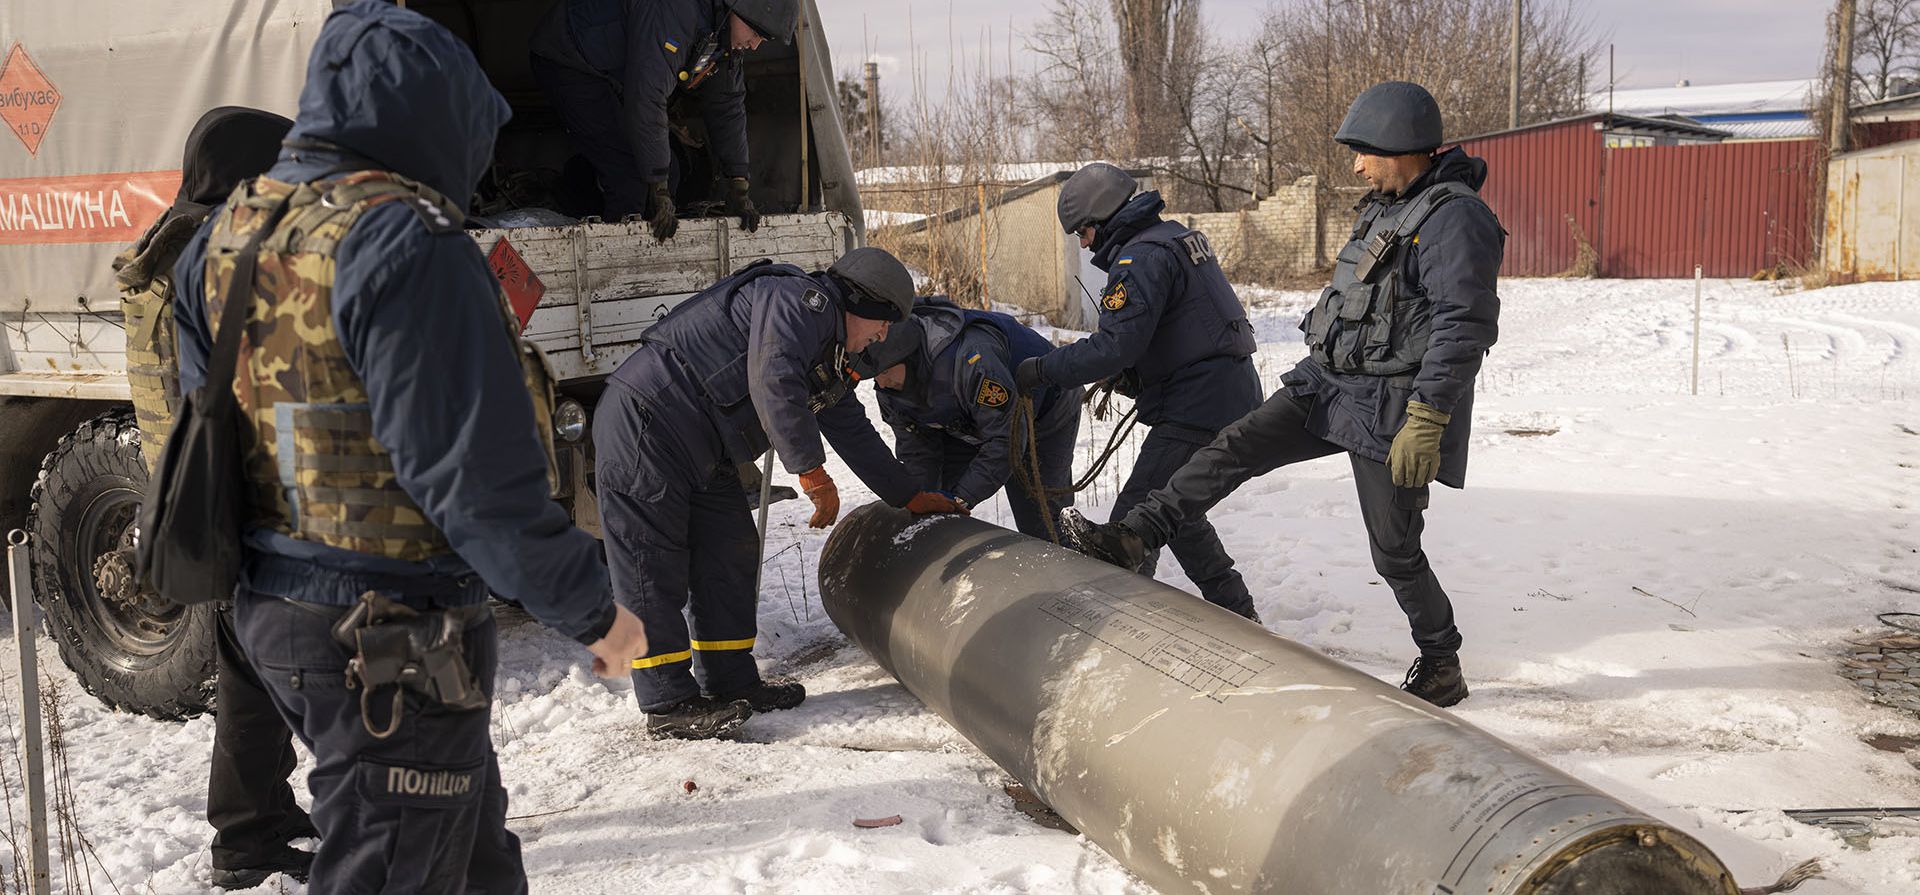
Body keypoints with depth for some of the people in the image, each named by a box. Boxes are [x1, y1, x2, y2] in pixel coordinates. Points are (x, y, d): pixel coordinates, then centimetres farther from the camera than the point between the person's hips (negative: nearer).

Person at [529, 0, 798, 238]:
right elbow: (646, 101, -38)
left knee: (670, 173, 3)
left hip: (614, 79, 9)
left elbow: (728, 108, 3)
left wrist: (739, 189, -3)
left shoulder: (727, 33, -4)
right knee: (632, 178, -20)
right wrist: (659, 191, -34)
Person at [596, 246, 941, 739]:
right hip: (646, 423, -11)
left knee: (730, 554, 12)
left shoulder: (829, 360, 20)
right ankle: (669, 705, -2)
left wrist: (911, 499, 31)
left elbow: (854, 434, 28)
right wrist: (812, 472, -25)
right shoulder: (801, 298, -12)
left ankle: (730, 682, 20)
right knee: (652, 566, -6)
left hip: (699, 450, 11)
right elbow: (773, 382, -27)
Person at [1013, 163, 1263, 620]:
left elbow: (1115, 346, -23)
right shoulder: (1178, 237, 16)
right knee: (1175, 514, 20)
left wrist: (1042, 369, -15)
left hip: (1196, 407, -11)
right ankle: (1236, 613, 26)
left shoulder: (1142, 257, -16)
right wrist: (1127, 376, 12)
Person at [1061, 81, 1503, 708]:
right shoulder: (1385, 206, 13)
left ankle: (1442, 669, 20)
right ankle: (1131, 540, 3)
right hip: (1328, 386, 9)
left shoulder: (1455, 218, -17)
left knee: (1395, 551, 0)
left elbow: (1465, 327, -24)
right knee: (1234, 449, 0)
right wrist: (1316, 373, 26)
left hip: (1390, 411, -8)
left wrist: (1425, 424, -28)